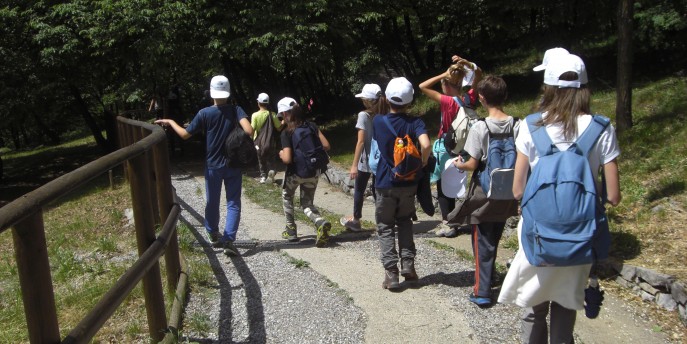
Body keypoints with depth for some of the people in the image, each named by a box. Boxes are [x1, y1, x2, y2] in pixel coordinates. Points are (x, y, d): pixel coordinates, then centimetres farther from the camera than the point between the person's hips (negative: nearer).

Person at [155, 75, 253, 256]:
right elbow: (249, 131, -25)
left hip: (213, 166, 1)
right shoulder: (236, 110, -9)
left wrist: (170, 122, 12)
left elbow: (185, 134, -2)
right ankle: (228, 241, -7)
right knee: (233, 203, 4)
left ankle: (214, 236, 32)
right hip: (233, 165, -1)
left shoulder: (204, 113, -8)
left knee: (212, 202, 17)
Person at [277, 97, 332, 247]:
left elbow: (287, 159, -22)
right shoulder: (312, 126, -1)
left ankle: (291, 230, 26)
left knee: (287, 197, 26)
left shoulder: (286, 133, -14)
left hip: (295, 173, -4)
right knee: (307, 203, 16)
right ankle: (321, 222, -14)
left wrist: (281, 154, 0)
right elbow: (326, 146, -4)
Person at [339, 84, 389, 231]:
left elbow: (361, 141, -18)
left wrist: (354, 165, -16)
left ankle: (355, 220, 29)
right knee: (377, 190, 14)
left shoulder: (364, 115, -15)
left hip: (366, 160, -4)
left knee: (359, 190, 14)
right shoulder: (384, 115, 0)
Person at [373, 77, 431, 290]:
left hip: (385, 184, -1)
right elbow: (425, 145, -27)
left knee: (385, 227, 9)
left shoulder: (378, 121, -7)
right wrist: (423, 162, -9)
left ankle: (391, 273, 1)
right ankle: (408, 264, 12)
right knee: (404, 222, 21)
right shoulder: (415, 123, -10)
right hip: (408, 183, 1)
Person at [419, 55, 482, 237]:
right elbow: (478, 75, 10)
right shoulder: (469, 99, -4)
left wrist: (443, 75, -21)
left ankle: (448, 225, 9)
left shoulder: (449, 102, -22)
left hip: (446, 149, -7)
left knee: (442, 187, 5)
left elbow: (422, 87, -24)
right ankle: (449, 222, 27)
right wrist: (467, 63, -6)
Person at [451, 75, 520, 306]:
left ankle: (482, 292, 6)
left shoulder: (479, 128, -17)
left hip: (483, 194, -4)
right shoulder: (517, 127, -5)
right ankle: (490, 277, 40)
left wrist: (459, 164, 4)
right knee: (494, 239, 23)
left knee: (482, 243, 5)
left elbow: (472, 164, -16)